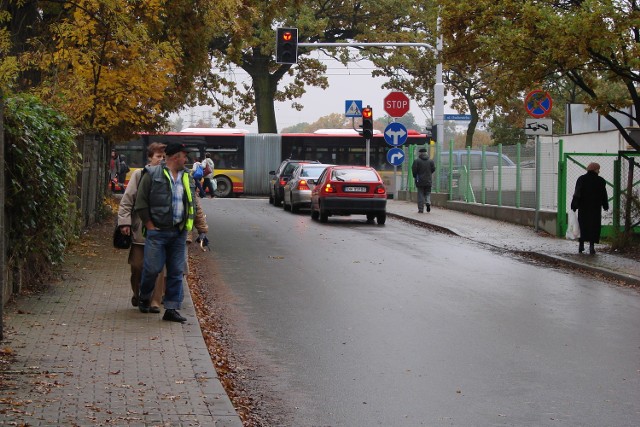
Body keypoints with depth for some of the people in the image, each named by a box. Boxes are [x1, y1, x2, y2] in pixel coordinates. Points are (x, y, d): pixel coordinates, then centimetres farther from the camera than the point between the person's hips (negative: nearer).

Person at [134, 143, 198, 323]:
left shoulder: (187, 177, 14)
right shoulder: (153, 174, -4)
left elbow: (193, 204, 22)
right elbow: (140, 202, -5)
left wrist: (187, 225, 12)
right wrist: (150, 225, -7)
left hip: (179, 233, 5)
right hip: (158, 232, -5)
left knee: (176, 272, 4)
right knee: (153, 268, -5)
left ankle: (171, 309, 9)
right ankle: (144, 297, 23)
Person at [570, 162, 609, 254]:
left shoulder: (581, 179, 0)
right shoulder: (600, 181, -3)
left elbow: (577, 193, -4)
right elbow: (604, 195, 1)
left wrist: (574, 206, -3)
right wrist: (605, 206, 13)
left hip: (583, 207, 2)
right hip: (595, 208, -2)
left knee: (582, 226, 12)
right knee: (594, 226, 2)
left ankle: (581, 245, 15)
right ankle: (591, 245, -7)